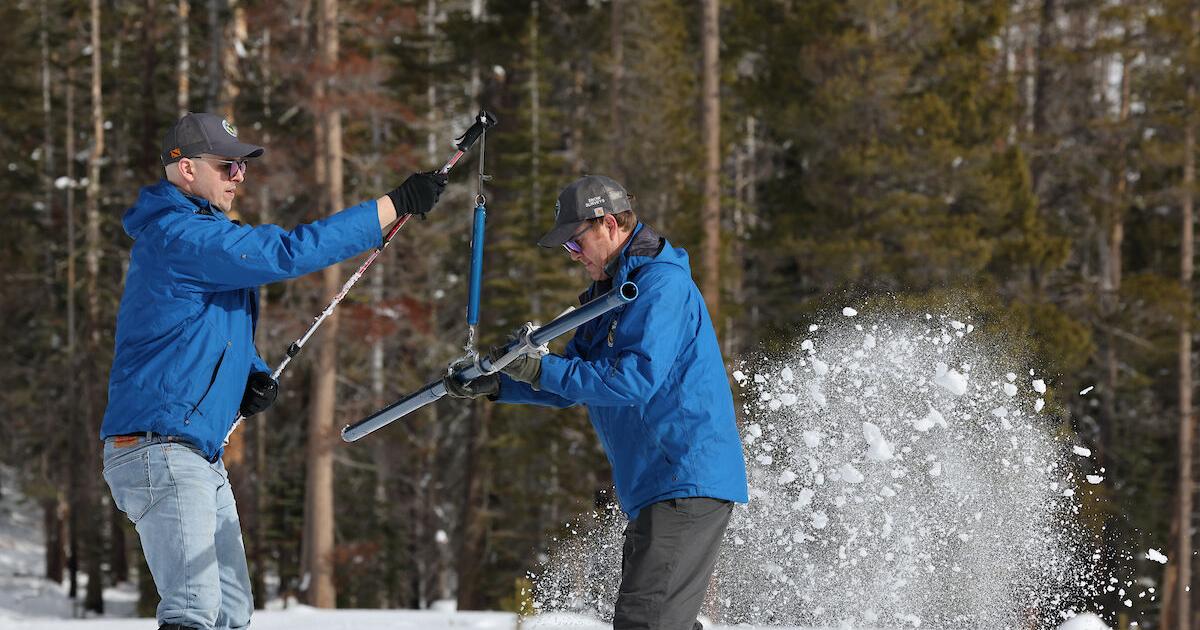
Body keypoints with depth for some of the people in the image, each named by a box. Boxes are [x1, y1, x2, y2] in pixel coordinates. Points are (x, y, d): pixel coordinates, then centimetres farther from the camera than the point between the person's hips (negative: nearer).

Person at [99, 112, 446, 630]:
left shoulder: (200, 233, 19)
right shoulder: (180, 236, -15)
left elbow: (227, 335, 30)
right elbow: (288, 253, -24)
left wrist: (256, 375, 6)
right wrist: (396, 204, -22)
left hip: (201, 454, 11)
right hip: (159, 448, -11)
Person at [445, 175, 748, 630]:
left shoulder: (662, 284, -14)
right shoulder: (612, 291, 19)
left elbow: (636, 379, -24)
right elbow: (575, 381, 22)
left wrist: (543, 370, -20)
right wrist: (494, 384, 7)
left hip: (688, 482, -11)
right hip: (653, 487, 11)